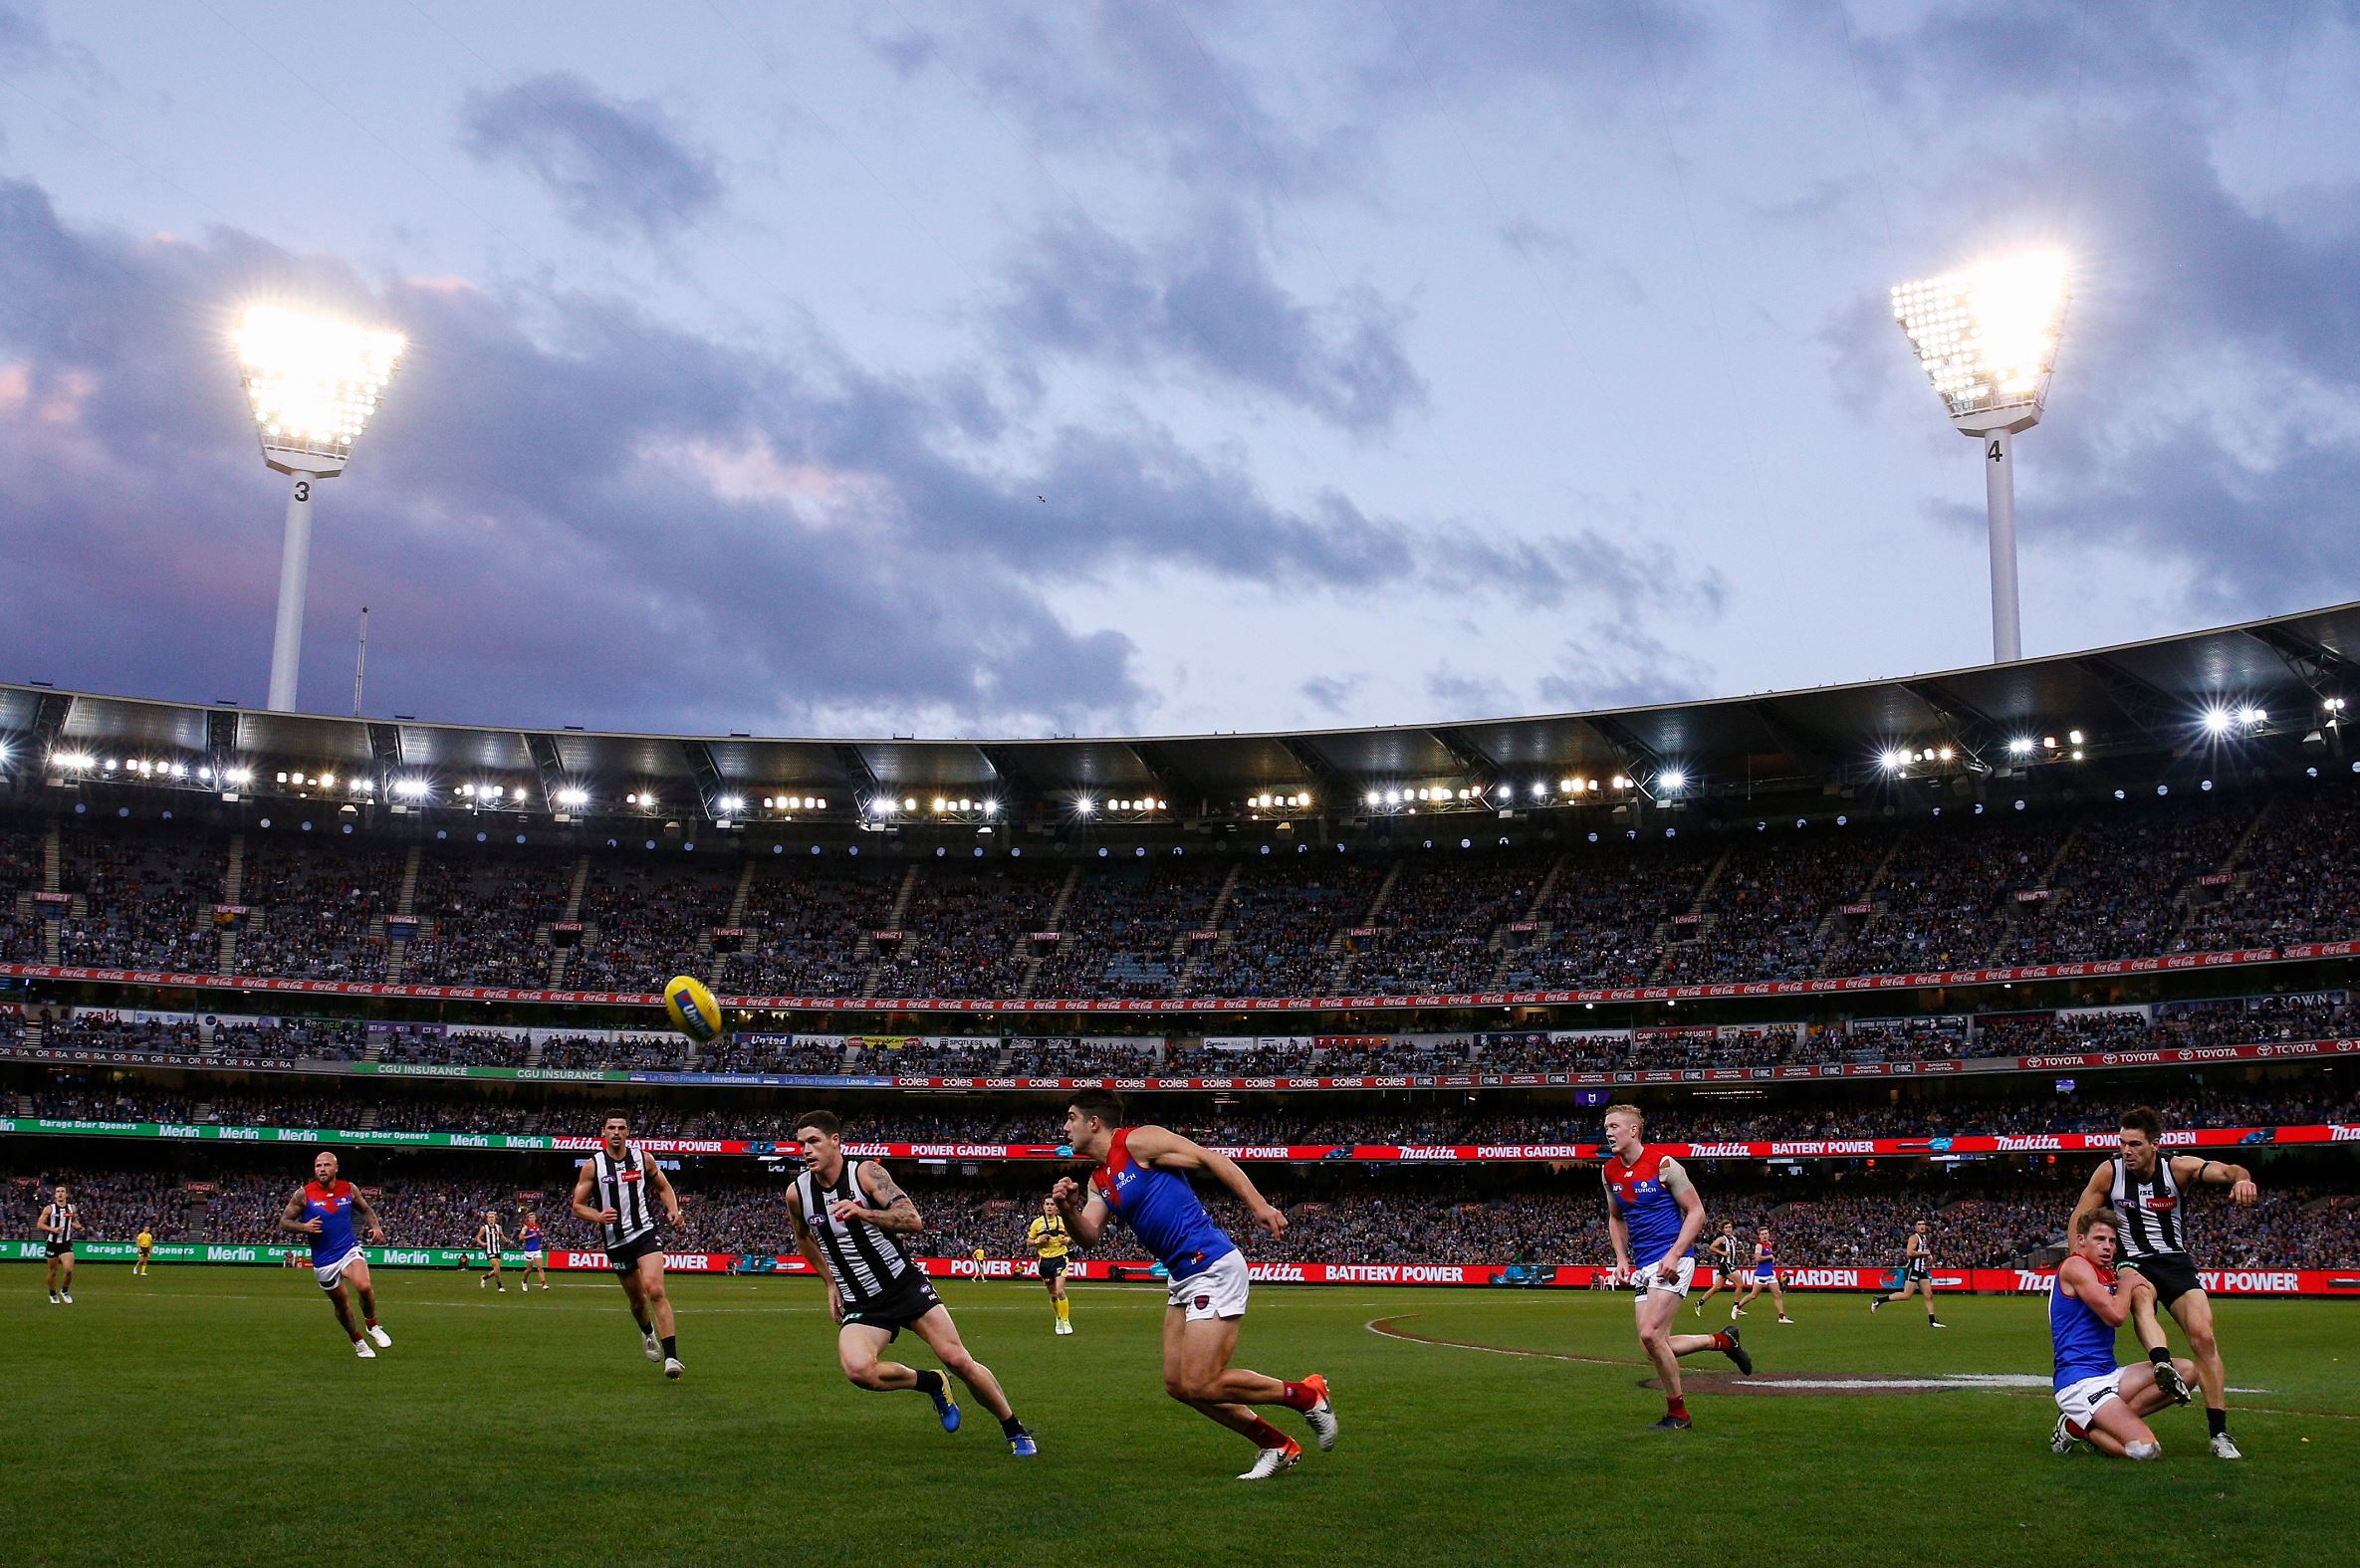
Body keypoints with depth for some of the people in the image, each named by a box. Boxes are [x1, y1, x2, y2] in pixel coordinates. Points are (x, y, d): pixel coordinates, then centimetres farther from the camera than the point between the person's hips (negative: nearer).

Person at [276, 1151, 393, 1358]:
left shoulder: (349, 1189, -1)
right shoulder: (303, 1194, -7)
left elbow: (365, 1210, 15)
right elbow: (283, 1222, -2)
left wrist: (375, 1227, -4)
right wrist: (304, 1227, -21)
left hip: (349, 1249, 0)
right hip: (324, 1259, 0)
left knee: (363, 1286, -27)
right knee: (341, 1304, 10)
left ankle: (372, 1325, -1)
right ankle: (357, 1342, 34)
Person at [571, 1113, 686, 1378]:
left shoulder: (642, 1157, 1)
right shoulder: (592, 1165, -3)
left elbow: (664, 1187, 15)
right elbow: (577, 1206, 0)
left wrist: (673, 1210, -4)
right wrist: (598, 1217, -21)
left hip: (645, 1232, -1)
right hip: (616, 1241, 1)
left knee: (655, 1290, -21)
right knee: (637, 1299, 13)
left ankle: (671, 1357, -25)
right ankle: (647, 1332, 49)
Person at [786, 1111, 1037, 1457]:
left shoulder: (866, 1173, -13)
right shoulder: (797, 1193, -3)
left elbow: (914, 1221, -23)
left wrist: (864, 1213, -37)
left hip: (907, 1285, -2)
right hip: (860, 1305, 2)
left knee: (958, 1360, -8)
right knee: (858, 1369, -27)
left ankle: (1015, 1430, 15)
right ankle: (932, 1383, 2)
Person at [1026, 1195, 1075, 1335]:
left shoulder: (1063, 1221, 1)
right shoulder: (1037, 1222, 1)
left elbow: (1071, 1236, 15)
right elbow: (1028, 1242, 6)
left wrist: (1067, 1240, -7)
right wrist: (1038, 1240, -13)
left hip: (1059, 1258, -2)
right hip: (1044, 1260, 2)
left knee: (1060, 1291, -18)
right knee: (1052, 1294, 10)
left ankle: (1066, 1322, -6)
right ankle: (1058, 1319, 34)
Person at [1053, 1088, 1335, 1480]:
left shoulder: (1138, 1141, -9)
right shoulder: (1098, 1180, 16)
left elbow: (1210, 1160, -10)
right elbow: (1089, 1236, 6)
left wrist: (1259, 1205, -18)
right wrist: (1068, 1209, -16)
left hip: (1213, 1268, -10)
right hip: (1181, 1276, 10)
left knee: (1199, 1385, -11)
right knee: (1178, 1384, 8)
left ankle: (1307, 1395, 4)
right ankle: (1276, 1446, 16)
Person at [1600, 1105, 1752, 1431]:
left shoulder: (1663, 1164, -11)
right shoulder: (1610, 1172, 8)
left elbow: (1696, 1212, -8)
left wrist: (1674, 1254, -17)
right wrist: (1622, 1258, 9)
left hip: (1672, 1261, -7)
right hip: (1643, 1266, 7)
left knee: (1650, 1334, -19)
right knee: (1654, 1348, 0)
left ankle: (1677, 1413, -1)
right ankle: (1723, 1340, 23)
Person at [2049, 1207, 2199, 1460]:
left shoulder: (2108, 1273, 18)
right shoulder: (2075, 1266, -9)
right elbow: (2115, 1315, -18)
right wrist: (2127, 1284, 0)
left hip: (2107, 1375, 10)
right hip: (2079, 1380, -10)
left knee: (2186, 1370, 2)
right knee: (2146, 1449, -26)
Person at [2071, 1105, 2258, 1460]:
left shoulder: (2177, 1167, -8)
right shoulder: (2109, 1172, -7)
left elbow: (2225, 1170, -24)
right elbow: (2080, 1219, 1)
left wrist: (2241, 1178, -49)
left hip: (2176, 1261, 1)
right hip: (2132, 1261, 0)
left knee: (2202, 1335, -15)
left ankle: (2219, 1433, -7)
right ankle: (2162, 1362, -61)